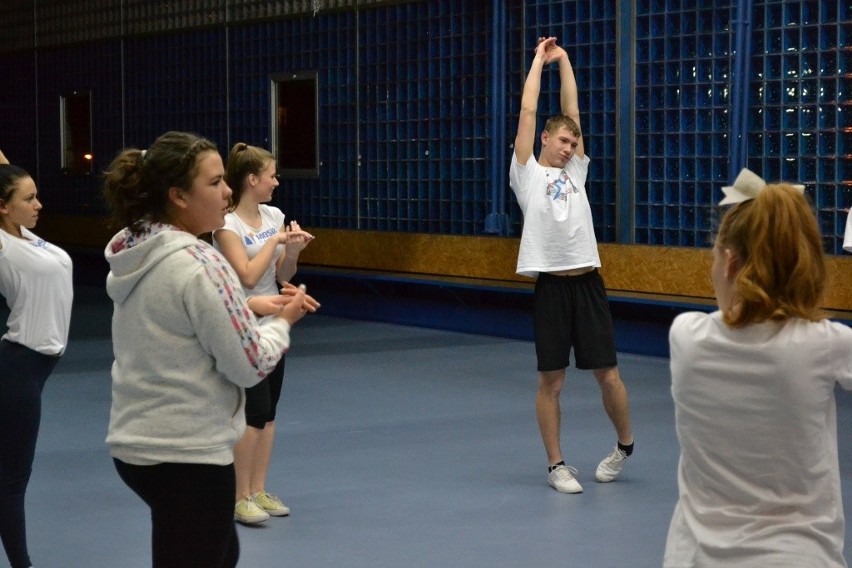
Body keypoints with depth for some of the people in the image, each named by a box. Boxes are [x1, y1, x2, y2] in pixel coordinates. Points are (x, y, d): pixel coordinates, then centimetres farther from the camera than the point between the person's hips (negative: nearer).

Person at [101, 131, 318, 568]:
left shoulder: (134, 256, 5)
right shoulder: (198, 264, -21)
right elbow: (250, 366, -17)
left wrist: (249, 307, 8)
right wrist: (284, 320, 1)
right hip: (187, 455, -9)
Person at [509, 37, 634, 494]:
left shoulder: (575, 171, 14)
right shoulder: (527, 173, 4)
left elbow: (572, 110, 15)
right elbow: (528, 111, 2)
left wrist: (564, 60, 19)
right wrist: (539, 59, 10)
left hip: (588, 283, 3)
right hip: (551, 286, -3)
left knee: (608, 373, 4)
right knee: (551, 379, 2)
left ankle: (624, 443, 26)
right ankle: (556, 465, 11)